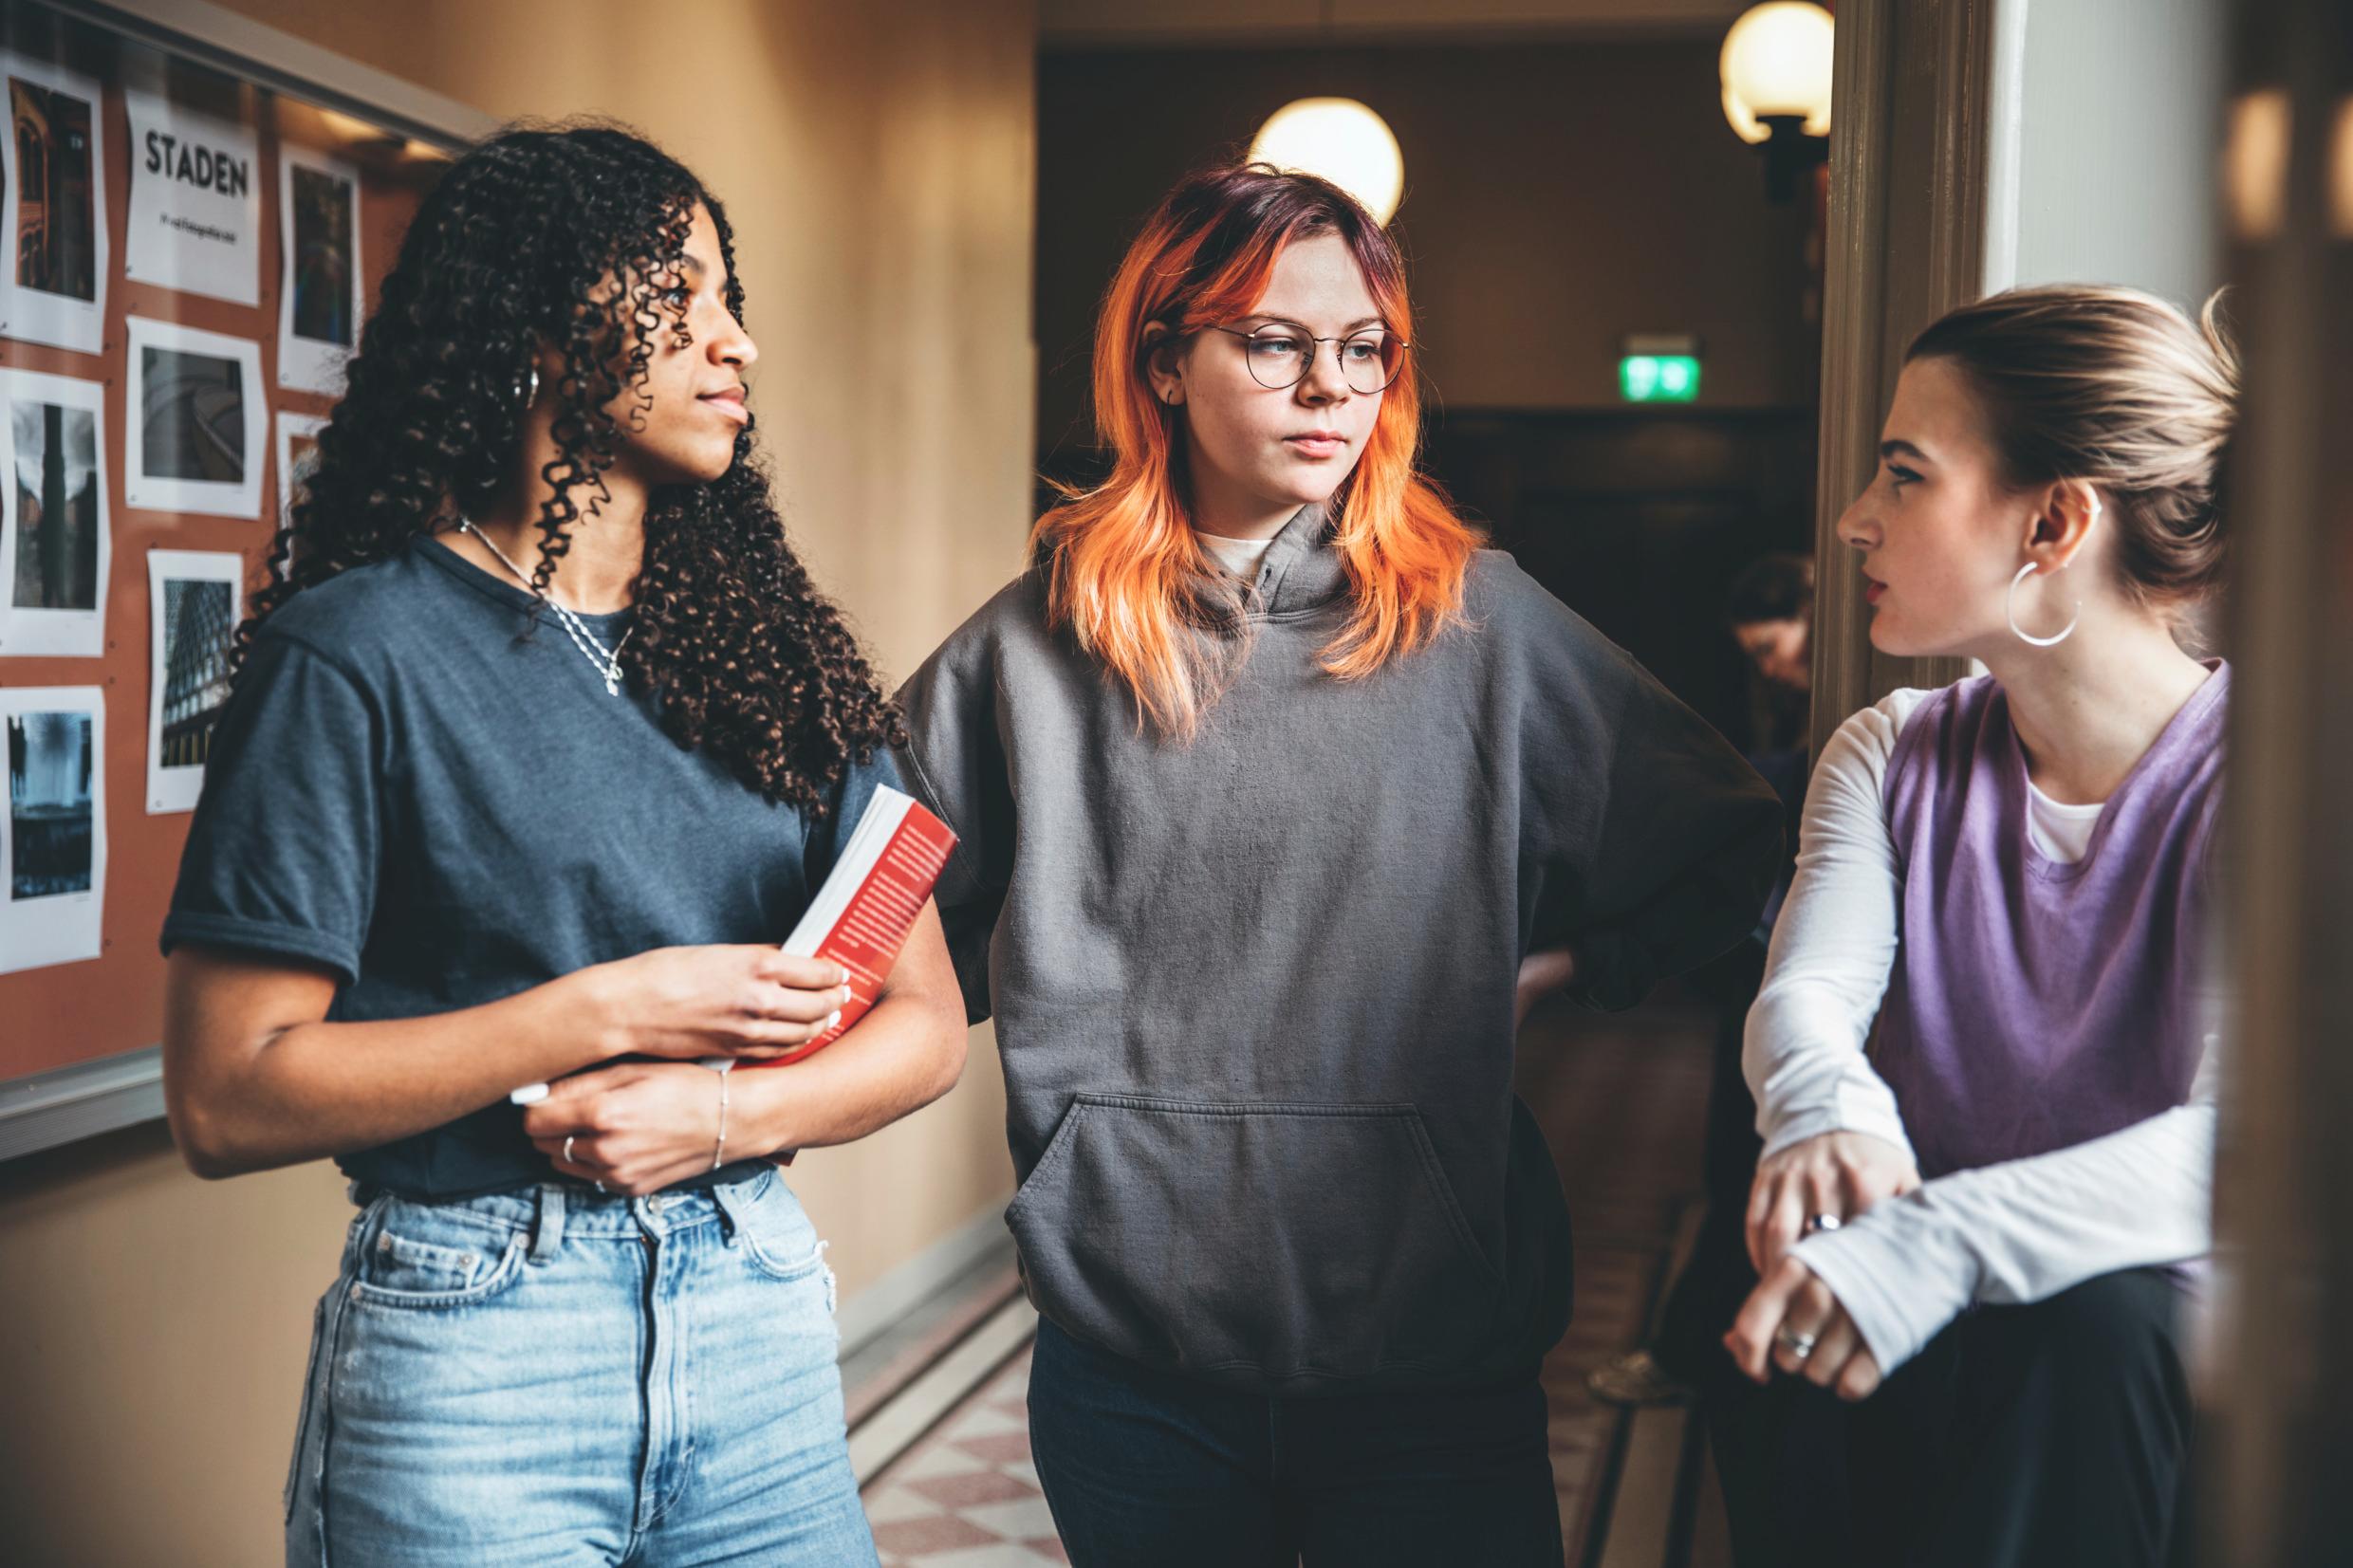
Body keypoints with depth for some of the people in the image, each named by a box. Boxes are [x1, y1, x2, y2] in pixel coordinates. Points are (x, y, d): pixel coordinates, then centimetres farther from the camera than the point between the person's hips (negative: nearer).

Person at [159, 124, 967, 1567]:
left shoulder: (765, 639, 7)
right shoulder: (358, 649, -7)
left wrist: (728, 1110, -13)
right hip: (473, 1338, -4)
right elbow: (226, 1100, -11)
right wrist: (613, 1008, -15)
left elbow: (925, 1024, 6)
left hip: (763, 1312, 5)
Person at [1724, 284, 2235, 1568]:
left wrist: (1943, 1243, -40)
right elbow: (1804, 989, -8)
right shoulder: (1891, 755, 9)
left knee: (2093, 1322, -35)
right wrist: (1827, 1111, -33)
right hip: (1937, 1345, 3)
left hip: (2146, 1363, -3)